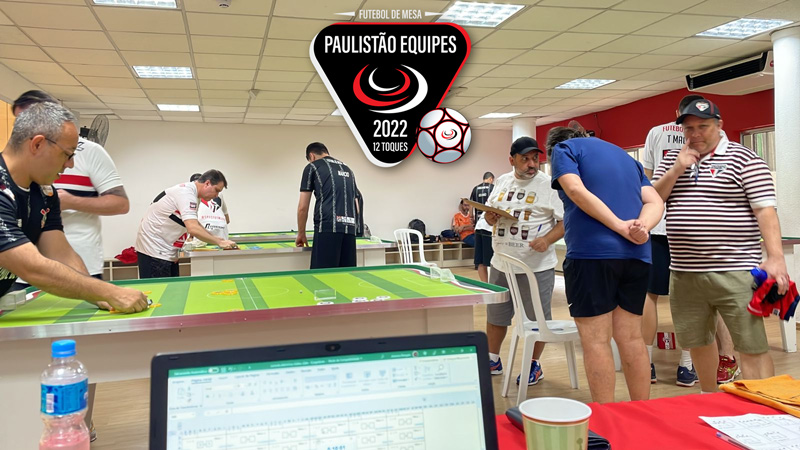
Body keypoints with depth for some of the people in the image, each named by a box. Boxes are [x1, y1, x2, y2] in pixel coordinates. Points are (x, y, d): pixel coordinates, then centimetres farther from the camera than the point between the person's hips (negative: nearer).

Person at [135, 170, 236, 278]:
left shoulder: (190, 191, 11)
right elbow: (193, 229, -31)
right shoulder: (186, 194, -21)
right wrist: (219, 242, -25)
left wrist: (213, 238, 13)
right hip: (154, 249, -10)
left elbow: (194, 223, 23)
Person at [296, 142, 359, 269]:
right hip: (349, 228, 6)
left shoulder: (312, 167, 10)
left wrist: (301, 234, 18)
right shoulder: (347, 169, 27)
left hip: (327, 227, -5)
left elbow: (303, 207, 7)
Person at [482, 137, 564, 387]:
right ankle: (493, 360, 33)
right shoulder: (502, 182, 8)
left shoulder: (549, 185, -10)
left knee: (536, 319, 7)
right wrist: (490, 217, -5)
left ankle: (534, 365, 25)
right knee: (495, 315, 16)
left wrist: (547, 239, -27)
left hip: (536, 266, -5)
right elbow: (489, 211, 18)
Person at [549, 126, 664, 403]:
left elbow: (576, 190, -11)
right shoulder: (625, 156, 27)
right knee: (631, 339, 11)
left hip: (591, 251, -6)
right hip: (636, 254, 6)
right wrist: (641, 227, -7)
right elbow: (655, 202, 12)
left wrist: (622, 227, -13)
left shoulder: (564, 149, 9)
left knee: (596, 341, -1)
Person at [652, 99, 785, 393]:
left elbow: (765, 210, -8)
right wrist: (675, 171, -5)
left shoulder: (743, 159, -2)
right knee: (697, 341, 16)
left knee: (752, 346, -3)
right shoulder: (672, 160, 14)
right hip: (684, 274, 5)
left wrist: (775, 258, -18)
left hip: (733, 273, -5)